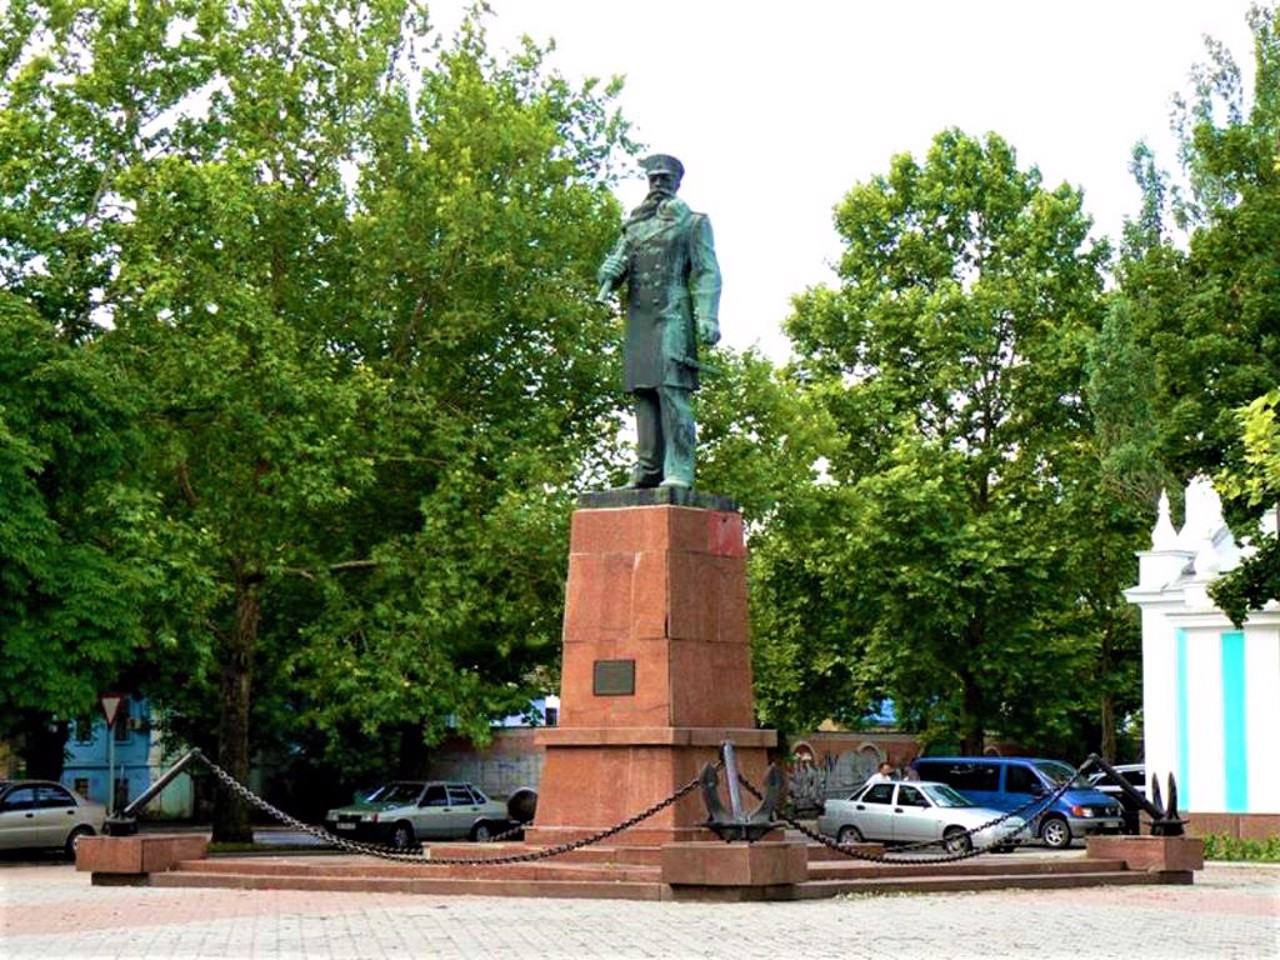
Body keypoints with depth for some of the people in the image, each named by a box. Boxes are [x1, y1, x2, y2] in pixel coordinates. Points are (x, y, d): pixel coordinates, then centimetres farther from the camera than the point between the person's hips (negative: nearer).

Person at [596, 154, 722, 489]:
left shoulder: (692, 222, 7)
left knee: (671, 391, -15)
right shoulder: (635, 226, 22)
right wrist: (610, 274, -4)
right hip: (638, 318, 6)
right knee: (643, 393, 2)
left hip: (672, 316, -6)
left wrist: (707, 317, -15)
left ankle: (678, 472, -19)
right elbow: (612, 266, 22)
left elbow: (707, 273, -2)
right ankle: (648, 470, 4)